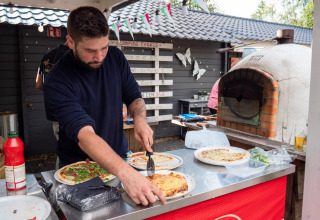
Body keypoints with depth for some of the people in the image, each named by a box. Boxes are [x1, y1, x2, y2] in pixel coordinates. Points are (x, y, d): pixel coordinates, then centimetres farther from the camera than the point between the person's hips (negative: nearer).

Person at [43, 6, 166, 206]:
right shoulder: (57, 82, -26)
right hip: (78, 166, -3)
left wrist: (140, 119, -23)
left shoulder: (115, 57, -10)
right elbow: (84, 134, -37)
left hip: (118, 157, 4)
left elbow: (134, 96, 0)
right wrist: (126, 172, -51)